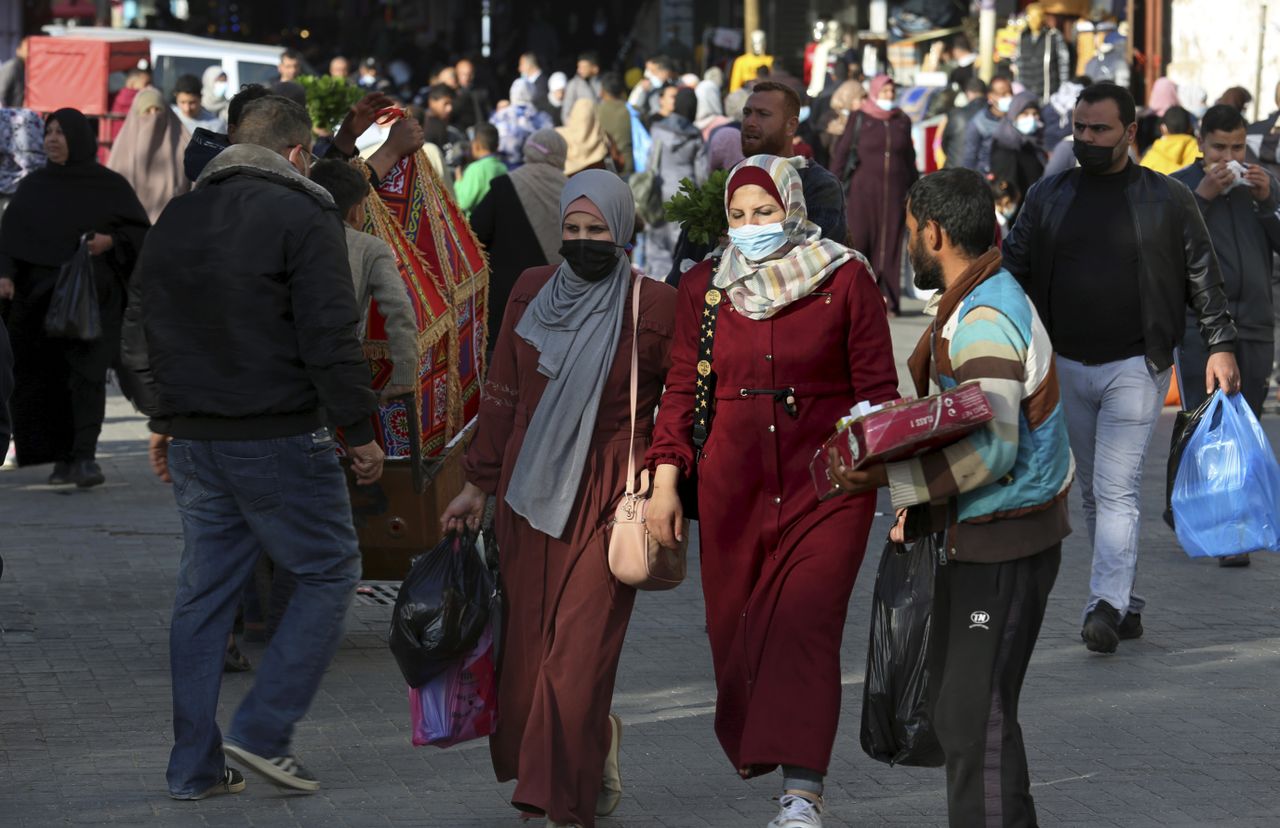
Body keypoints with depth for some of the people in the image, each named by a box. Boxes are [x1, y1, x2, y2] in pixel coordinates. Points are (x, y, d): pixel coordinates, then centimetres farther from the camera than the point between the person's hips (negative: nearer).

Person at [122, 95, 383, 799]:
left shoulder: (176, 218, 12)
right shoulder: (301, 217, -10)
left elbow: (145, 335, 18)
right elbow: (330, 338, -14)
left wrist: (165, 419, 26)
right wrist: (360, 432, -7)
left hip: (193, 442, 7)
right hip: (279, 438, -7)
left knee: (204, 594, 11)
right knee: (328, 573, 6)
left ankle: (195, 764, 12)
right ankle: (262, 732, -2)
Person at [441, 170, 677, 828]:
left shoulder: (654, 307, -5)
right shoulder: (532, 293, 7)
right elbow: (502, 395, 13)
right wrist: (478, 484, 14)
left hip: (609, 496, -5)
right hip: (530, 489, 5)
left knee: (579, 648, -9)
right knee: (525, 642, 6)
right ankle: (597, 745, 32)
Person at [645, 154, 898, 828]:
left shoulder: (845, 280, 0)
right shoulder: (704, 288, 8)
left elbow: (877, 389, 2)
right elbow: (681, 389, 12)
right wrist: (664, 481, 4)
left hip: (827, 483, -3)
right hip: (732, 488, 4)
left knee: (805, 625, -15)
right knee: (735, 631, 7)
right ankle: (752, 750, 31)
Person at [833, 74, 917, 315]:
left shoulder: (903, 121, 11)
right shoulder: (859, 119, 3)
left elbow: (910, 158, 15)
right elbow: (841, 153, 1)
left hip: (894, 192, 3)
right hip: (864, 190, -3)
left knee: (890, 245, 0)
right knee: (860, 241, -6)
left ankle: (887, 300, 2)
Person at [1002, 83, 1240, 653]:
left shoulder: (1167, 200, 1)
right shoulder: (1048, 197, 8)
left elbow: (1203, 278, 4)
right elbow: (1012, 270, 10)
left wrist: (1221, 346, -4)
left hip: (1135, 367, -4)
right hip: (1065, 367, 4)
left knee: (1116, 488, -13)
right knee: (1092, 492, 9)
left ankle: (1106, 606, -18)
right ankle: (1127, 605, 18)